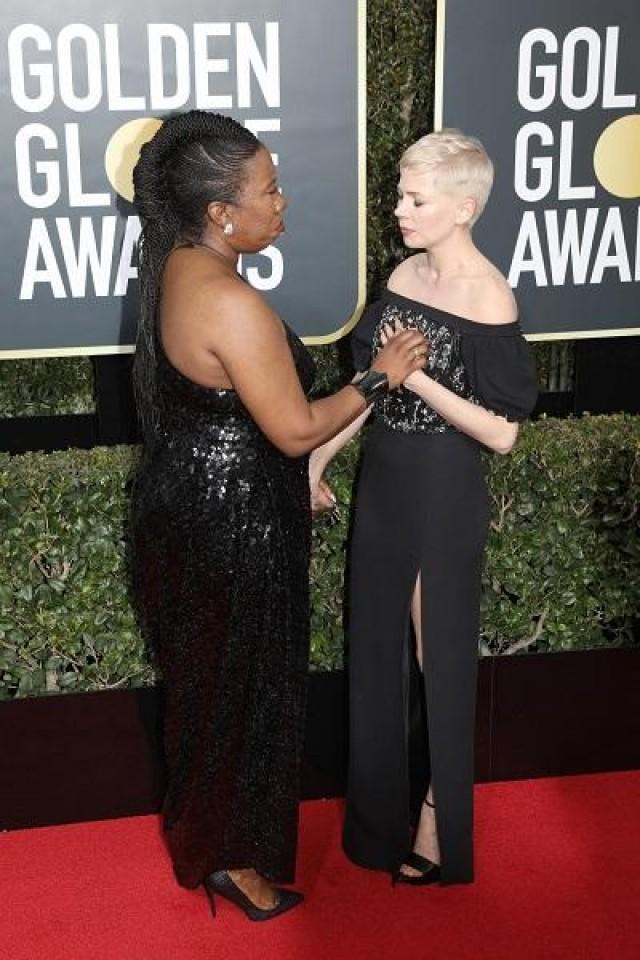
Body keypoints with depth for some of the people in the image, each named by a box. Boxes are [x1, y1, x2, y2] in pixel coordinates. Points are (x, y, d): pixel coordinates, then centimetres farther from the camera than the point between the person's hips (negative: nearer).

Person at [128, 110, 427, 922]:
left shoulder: (177, 266, 2)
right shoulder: (232, 304, -28)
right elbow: (295, 430, -24)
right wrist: (379, 377, -11)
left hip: (184, 499, 10)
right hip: (231, 521, -9)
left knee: (202, 673, 24)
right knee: (240, 686, 9)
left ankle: (198, 821, 44)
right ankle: (230, 855, 28)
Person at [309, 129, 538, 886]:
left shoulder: (487, 297, -19)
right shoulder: (405, 275, 2)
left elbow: (501, 433, -19)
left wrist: (417, 378, -24)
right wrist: (319, 456, 10)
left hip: (444, 492, -7)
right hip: (383, 480, 7)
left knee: (439, 653, 8)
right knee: (379, 642, 18)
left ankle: (436, 817, 26)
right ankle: (386, 796, 39)